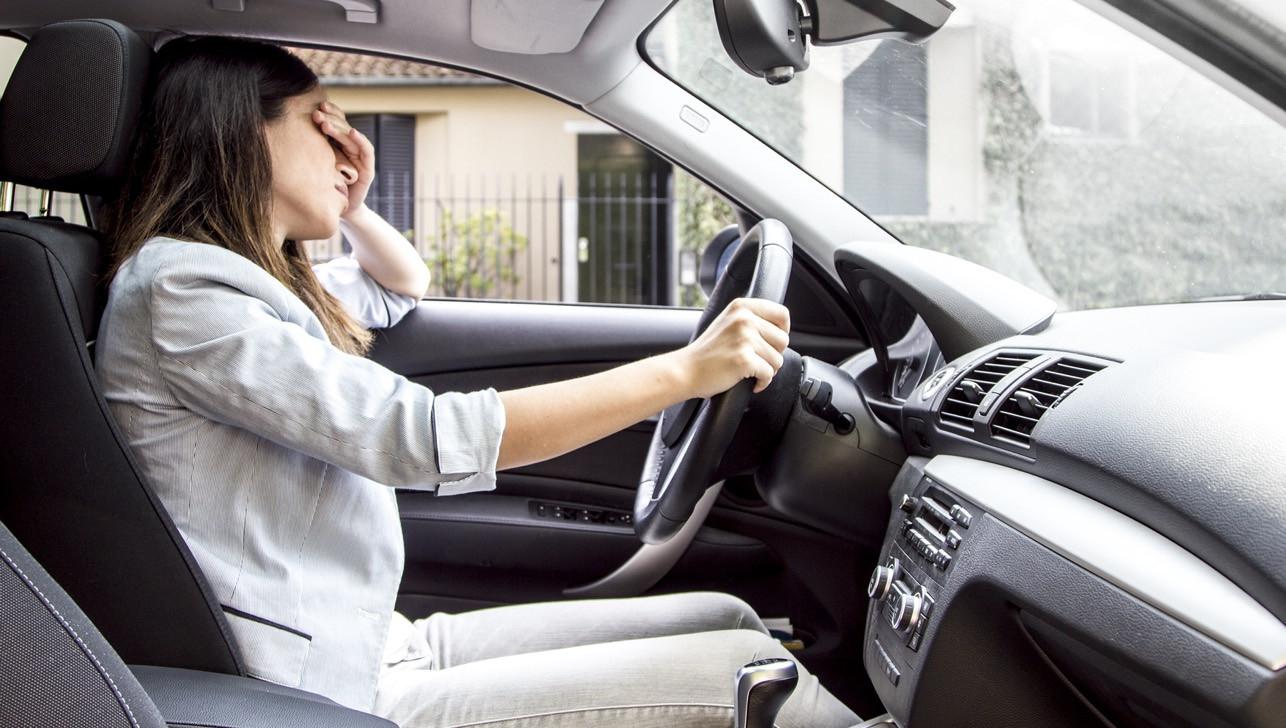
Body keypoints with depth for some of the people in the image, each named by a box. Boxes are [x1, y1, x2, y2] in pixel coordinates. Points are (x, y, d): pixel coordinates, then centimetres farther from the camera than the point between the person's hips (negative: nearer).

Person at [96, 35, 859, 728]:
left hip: (384, 647, 10)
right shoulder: (178, 286, -16)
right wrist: (685, 370, -21)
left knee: (727, 620, 6)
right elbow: (427, 439, -25)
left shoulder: (264, 283, 15)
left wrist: (349, 209, 14)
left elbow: (404, 284, 37)